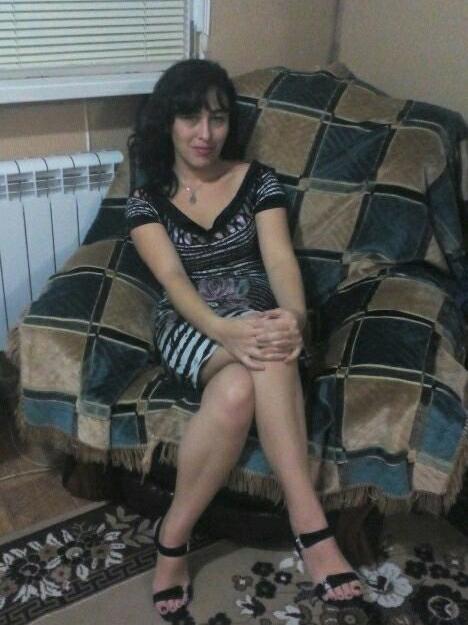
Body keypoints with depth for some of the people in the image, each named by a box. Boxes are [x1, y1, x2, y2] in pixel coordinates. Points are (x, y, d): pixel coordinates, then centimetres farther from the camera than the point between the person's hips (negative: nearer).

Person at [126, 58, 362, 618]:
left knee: (239, 388, -38)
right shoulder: (147, 199, 3)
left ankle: (173, 534, -30)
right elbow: (172, 278, -12)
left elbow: (279, 258, -8)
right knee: (242, 381, -38)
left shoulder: (257, 180, 6)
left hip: (256, 313, 1)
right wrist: (223, 330, -34)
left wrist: (293, 314, -33)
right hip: (189, 323, -1)